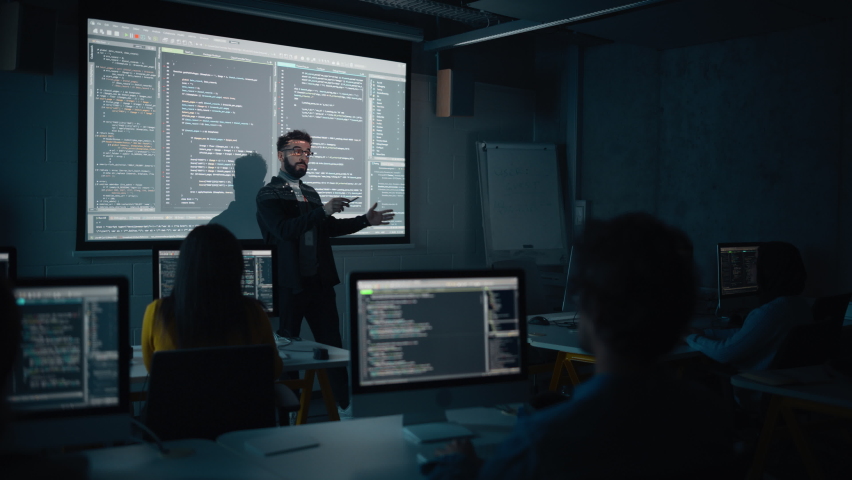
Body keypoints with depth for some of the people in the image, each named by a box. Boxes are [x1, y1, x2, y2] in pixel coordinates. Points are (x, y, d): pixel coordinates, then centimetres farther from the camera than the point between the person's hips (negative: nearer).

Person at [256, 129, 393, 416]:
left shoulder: (310, 193, 17)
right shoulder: (268, 195, -5)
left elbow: (329, 227, 26)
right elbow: (284, 229, -21)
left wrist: (365, 220, 17)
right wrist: (322, 211, -28)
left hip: (320, 281, 6)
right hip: (290, 284, -6)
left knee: (332, 343, 6)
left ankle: (344, 405, 12)